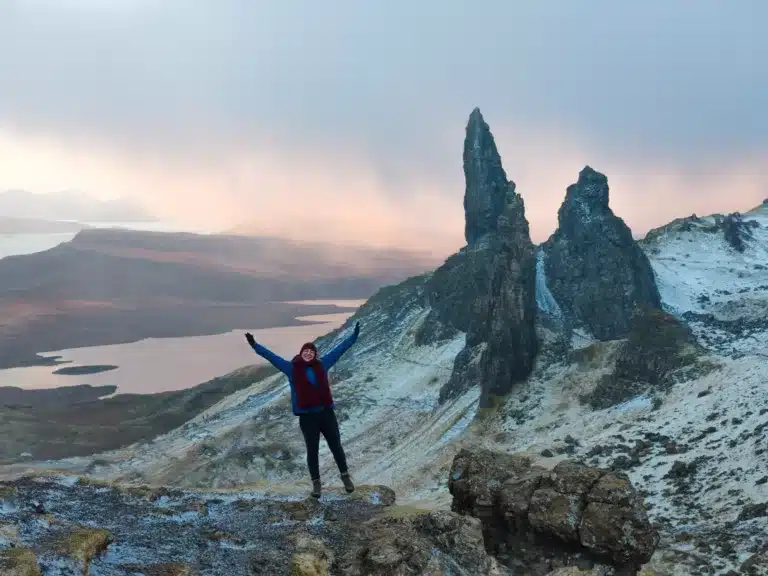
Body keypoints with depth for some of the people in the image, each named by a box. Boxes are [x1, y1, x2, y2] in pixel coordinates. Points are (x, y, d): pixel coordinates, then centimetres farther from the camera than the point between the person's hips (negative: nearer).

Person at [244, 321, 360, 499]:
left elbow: (340, 349, 9)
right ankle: (316, 483, 22)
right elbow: (271, 356, -3)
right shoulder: (292, 368, -1)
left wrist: (354, 336, 10)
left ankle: (345, 477, 28)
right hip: (307, 417, -2)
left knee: (336, 447, 11)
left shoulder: (322, 365, 4)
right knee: (312, 451, 7)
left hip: (327, 413, 2)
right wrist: (255, 345, -8)